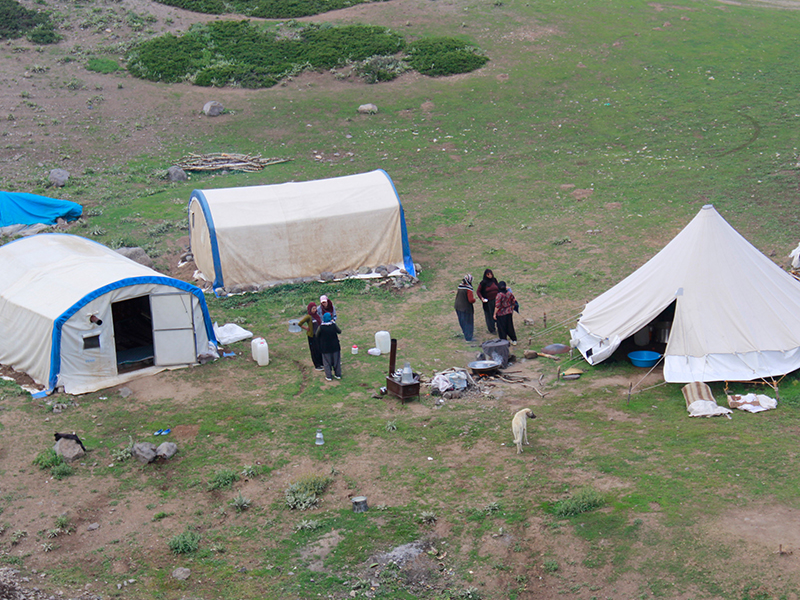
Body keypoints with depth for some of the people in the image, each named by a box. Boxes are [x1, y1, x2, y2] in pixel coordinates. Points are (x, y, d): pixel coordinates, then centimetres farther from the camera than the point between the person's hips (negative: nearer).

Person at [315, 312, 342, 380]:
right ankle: (338, 374, 28)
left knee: (327, 362, 13)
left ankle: (328, 376, 18)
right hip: (335, 347, 2)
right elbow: (339, 331, 3)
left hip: (325, 347, -1)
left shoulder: (321, 327, -20)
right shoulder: (334, 325, -16)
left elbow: (317, 335, -5)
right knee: (336, 360, 18)